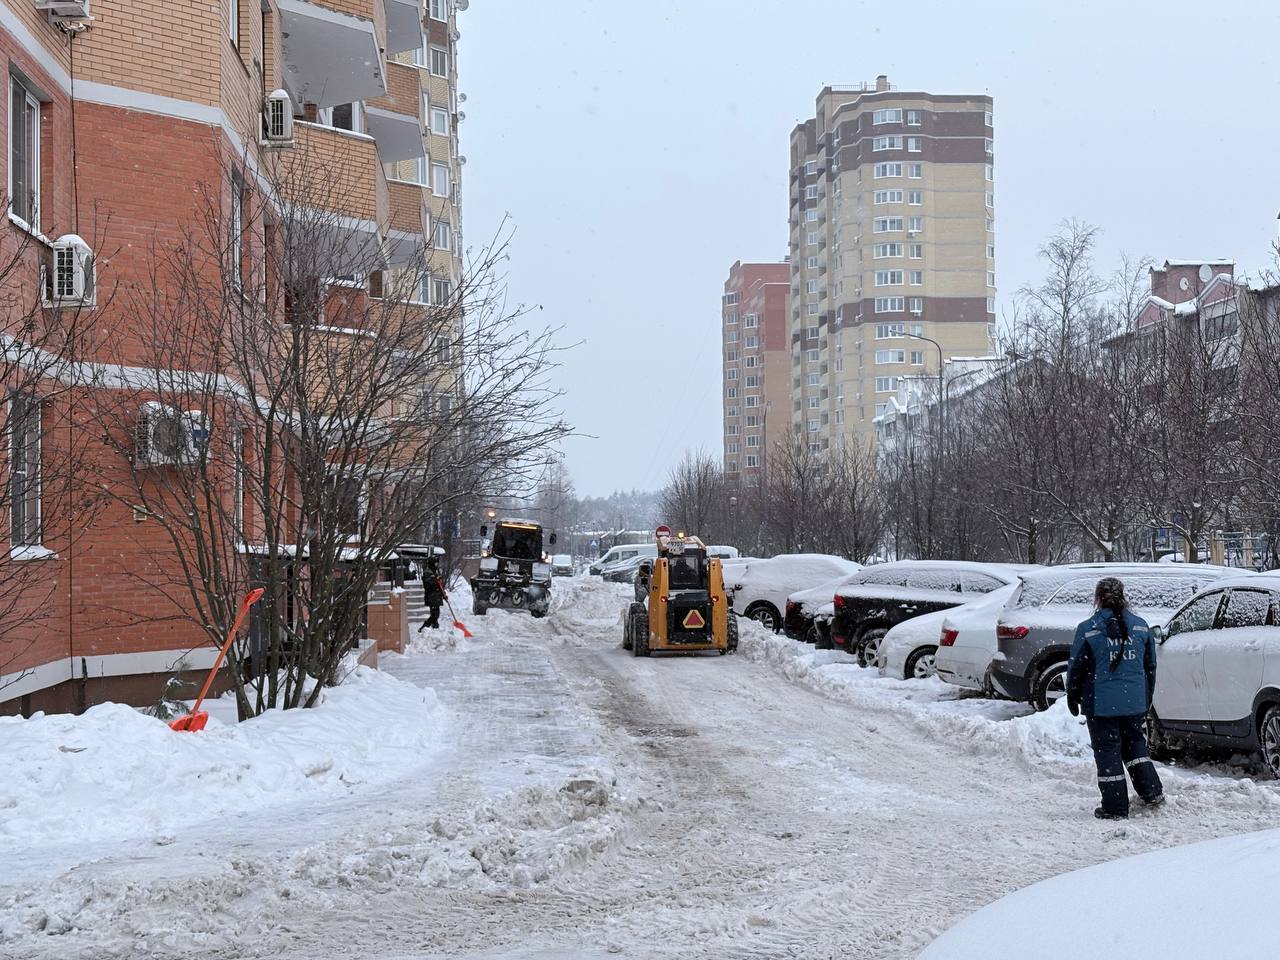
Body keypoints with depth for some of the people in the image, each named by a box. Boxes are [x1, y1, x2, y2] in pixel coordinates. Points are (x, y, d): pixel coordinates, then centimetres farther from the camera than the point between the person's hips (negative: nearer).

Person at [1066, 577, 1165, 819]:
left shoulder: (1088, 629, -10)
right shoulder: (1141, 626, 4)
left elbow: (1076, 667, -5)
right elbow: (1150, 665, 12)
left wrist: (1072, 698, 9)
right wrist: (1147, 698, 23)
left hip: (1102, 703, -4)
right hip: (1135, 701, 4)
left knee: (1107, 750, 3)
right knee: (1134, 741, 23)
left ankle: (1115, 807, 5)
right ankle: (1152, 792, 19)